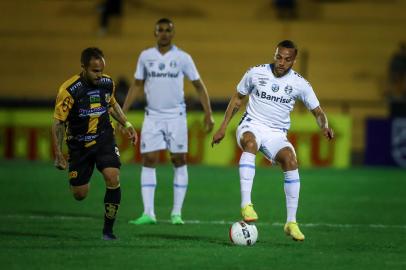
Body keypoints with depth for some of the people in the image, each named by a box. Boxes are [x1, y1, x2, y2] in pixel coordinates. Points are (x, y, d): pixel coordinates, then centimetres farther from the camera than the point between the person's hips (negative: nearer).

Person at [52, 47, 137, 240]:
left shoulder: (108, 83, -5)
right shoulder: (69, 90, -19)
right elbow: (58, 122, -15)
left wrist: (127, 125, 9)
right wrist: (58, 154, -21)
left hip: (104, 139, 2)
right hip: (79, 144, -2)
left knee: (113, 178, -22)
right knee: (80, 195, 3)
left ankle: (108, 229, -9)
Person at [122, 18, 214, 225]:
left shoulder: (182, 58, -2)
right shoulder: (145, 56, 4)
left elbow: (198, 85, 3)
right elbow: (137, 85, 12)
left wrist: (208, 114, -3)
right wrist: (122, 111, 5)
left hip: (176, 115, -2)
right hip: (152, 116, 2)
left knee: (179, 161, -1)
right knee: (148, 161, -5)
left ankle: (177, 213, 4)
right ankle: (148, 213, -5)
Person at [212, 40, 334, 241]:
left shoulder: (299, 84, -1)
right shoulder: (256, 73, 0)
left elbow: (317, 111, 5)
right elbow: (238, 98, 13)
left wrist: (324, 126, -18)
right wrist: (223, 127, 10)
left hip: (276, 134, 1)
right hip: (251, 126, -1)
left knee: (290, 159, -30)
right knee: (250, 142, -39)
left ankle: (291, 222, -23)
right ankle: (246, 204, -46)